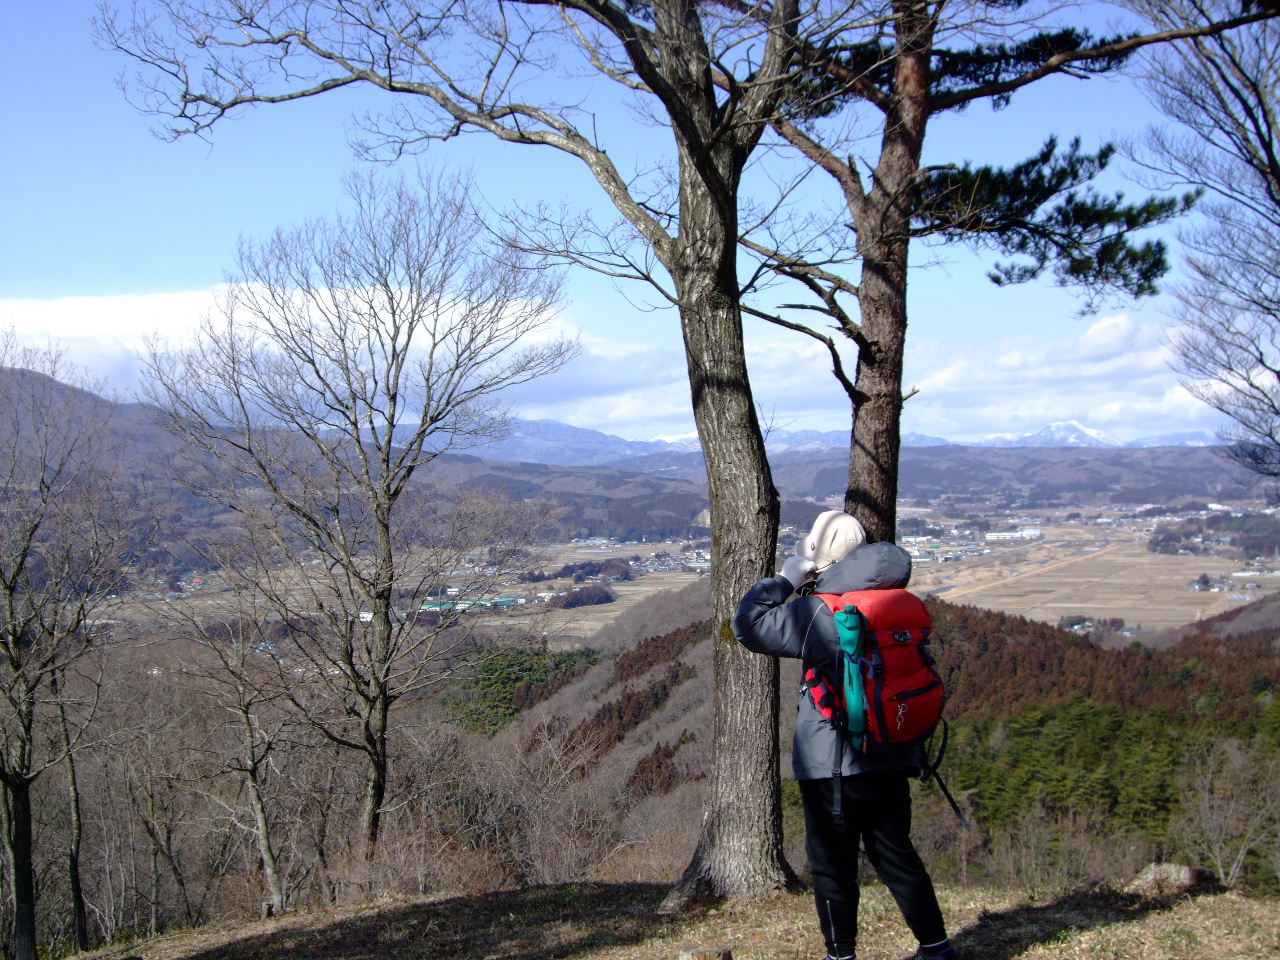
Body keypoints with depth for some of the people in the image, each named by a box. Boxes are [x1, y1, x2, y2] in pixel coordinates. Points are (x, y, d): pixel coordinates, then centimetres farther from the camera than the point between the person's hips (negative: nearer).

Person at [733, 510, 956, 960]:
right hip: (892, 758, 6)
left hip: (832, 765, -6)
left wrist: (785, 578, -4)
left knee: (832, 861, 8)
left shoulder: (818, 613, -16)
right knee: (894, 853, 18)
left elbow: (749, 625, -11)